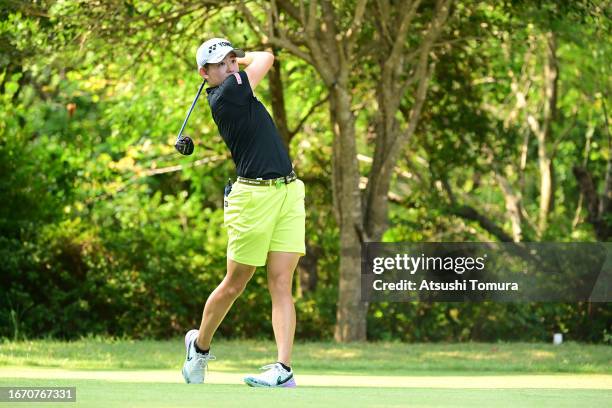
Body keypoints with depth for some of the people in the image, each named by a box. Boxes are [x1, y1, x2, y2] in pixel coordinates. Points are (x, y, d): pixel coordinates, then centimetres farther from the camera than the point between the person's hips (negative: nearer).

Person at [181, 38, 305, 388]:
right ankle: (200, 346, 30)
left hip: (289, 192, 7)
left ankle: (284, 368, -12)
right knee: (235, 284, 6)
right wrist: (244, 58, 15)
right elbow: (266, 58, -1)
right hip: (254, 196, -7)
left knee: (281, 282, -5)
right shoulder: (226, 95, -11)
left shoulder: (235, 92, 13)